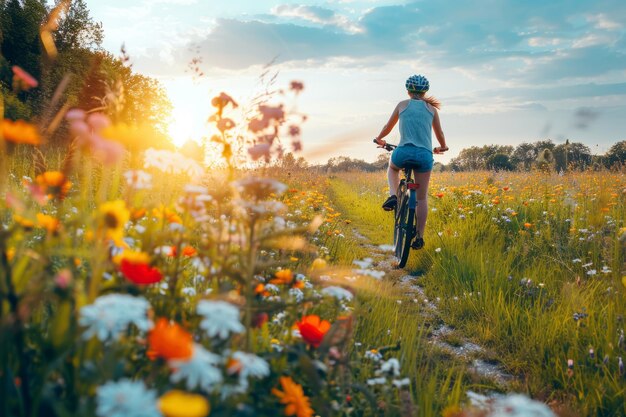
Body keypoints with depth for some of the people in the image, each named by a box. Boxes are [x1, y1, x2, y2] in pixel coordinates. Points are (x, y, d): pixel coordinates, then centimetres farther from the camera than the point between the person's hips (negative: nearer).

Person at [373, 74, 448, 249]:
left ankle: (393, 196, 10)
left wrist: (379, 139, 43)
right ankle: (419, 237, 9)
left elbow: (388, 127, 23)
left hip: (404, 151, 0)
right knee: (422, 197, 10)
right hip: (425, 155, 1)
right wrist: (442, 147, 44)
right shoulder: (431, 108, 13)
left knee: (392, 167, 36)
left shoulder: (402, 105, 11)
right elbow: (439, 133, 23)